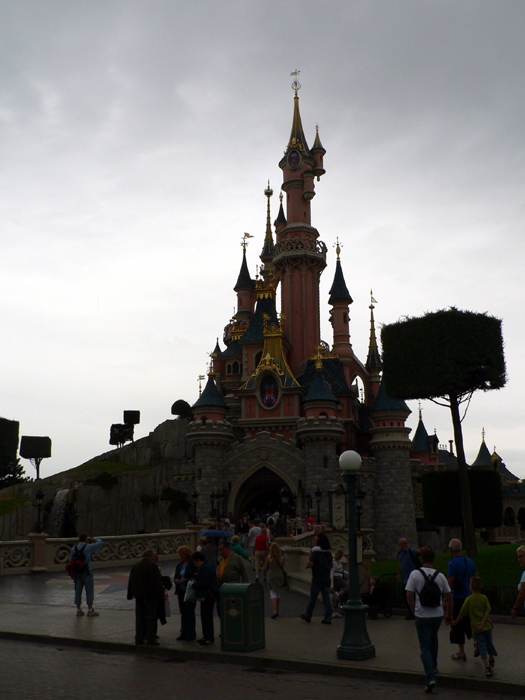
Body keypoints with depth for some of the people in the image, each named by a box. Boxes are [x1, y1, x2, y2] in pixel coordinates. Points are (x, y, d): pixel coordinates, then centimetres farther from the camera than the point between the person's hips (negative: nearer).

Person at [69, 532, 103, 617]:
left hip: (77, 573, 5)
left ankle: (78, 610, 14)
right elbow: (100, 542, -3)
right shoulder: (88, 547, -10)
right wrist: (94, 539, 16)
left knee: (78, 591, 9)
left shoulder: (73, 549, 4)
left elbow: (71, 560, 9)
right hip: (87, 572, -5)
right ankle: (90, 610, 5)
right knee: (89, 591, 2)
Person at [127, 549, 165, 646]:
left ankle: (139, 638, 16)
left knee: (139, 617, 13)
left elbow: (131, 580, 15)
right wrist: (160, 595, -10)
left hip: (138, 595, 7)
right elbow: (157, 582, -16)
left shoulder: (136, 565, 9)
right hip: (150, 596, -7)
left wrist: (130, 594, 21)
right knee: (151, 617, 0)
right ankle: (151, 639, 0)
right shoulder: (152, 566, -14)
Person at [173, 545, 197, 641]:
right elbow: (175, 576, 18)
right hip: (181, 591, 7)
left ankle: (191, 634, 5)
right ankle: (184, 633, 19)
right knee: (183, 612, 11)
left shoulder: (192, 564, -10)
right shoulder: (179, 565, 13)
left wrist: (186, 580, -22)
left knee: (190, 611, -3)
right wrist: (176, 580, -3)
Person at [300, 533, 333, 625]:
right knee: (326, 598, 6)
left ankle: (308, 616, 20)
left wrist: (309, 556, -4)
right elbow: (330, 566, 17)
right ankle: (328, 618, 2)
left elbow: (309, 564, -18)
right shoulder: (329, 553, 6)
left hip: (317, 580, -5)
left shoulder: (315, 552, -15)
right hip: (327, 579, 5)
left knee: (312, 599, 7)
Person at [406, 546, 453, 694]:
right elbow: (449, 597, 4)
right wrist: (449, 615, 16)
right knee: (433, 639, 29)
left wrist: (414, 611, 4)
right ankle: (433, 666, 38)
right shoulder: (440, 576, -1)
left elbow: (409, 595, -11)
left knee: (425, 647, 1)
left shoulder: (415, 574, -10)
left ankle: (430, 678, -10)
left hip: (422, 616, -3)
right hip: (438, 615, 3)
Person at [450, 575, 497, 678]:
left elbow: (462, 614, -2)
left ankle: (487, 667, -12)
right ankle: (491, 660, 45)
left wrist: (454, 623, 11)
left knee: (482, 647, -1)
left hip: (476, 628, -3)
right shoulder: (484, 598, 1)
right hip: (487, 626, 3)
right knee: (488, 643, 23)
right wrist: (482, 622, -13)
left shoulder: (469, 600, -7)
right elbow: (488, 610, -9)